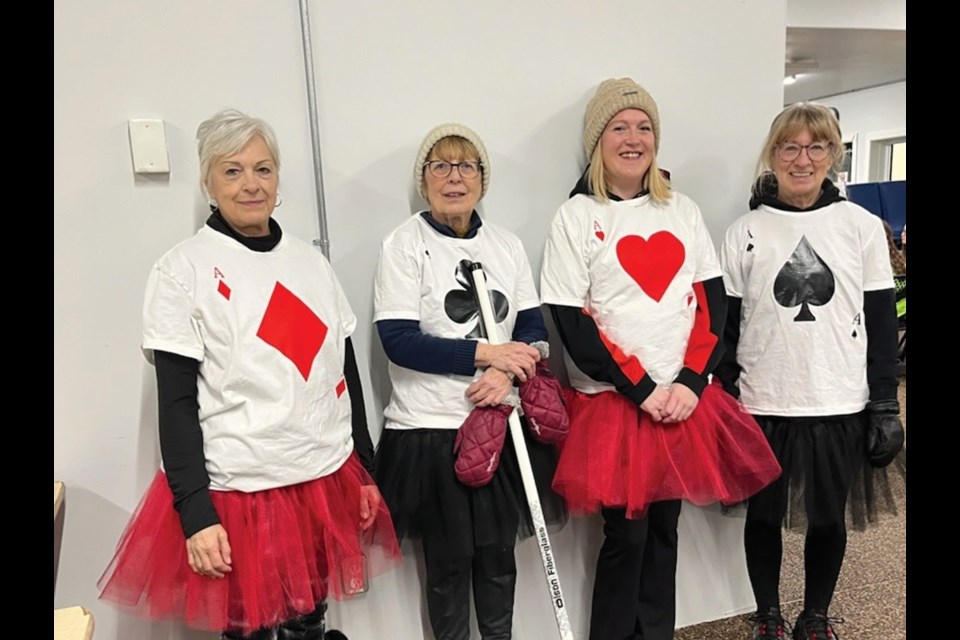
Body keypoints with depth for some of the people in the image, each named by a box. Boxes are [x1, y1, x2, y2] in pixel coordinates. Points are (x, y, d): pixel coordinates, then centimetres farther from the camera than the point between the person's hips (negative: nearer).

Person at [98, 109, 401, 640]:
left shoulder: (310, 261, 6)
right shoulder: (182, 271, -6)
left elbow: (345, 371, 9)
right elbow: (176, 403, -9)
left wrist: (365, 470, 10)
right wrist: (195, 514, -14)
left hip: (326, 480, 4)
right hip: (237, 492, -4)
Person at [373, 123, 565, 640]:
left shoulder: (507, 244, 7)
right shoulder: (404, 244, -6)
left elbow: (533, 329, 5)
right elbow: (399, 341, -14)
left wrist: (507, 373, -15)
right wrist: (485, 353, -18)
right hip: (430, 428, -3)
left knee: (499, 552, 14)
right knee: (449, 560, 10)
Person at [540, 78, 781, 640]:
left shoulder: (683, 210, 10)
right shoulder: (577, 217, -3)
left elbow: (714, 301, 5)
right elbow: (573, 325, -10)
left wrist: (691, 382, -8)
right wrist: (643, 391, -13)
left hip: (685, 401, 4)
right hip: (613, 404, -4)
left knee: (665, 529, 13)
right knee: (626, 534, 1)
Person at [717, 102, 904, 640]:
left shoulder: (862, 226, 2)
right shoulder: (745, 233, 0)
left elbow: (882, 323, 3)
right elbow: (725, 324, 1)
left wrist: (886, 405, 0)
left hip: (841, 405, 1)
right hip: (764, 405, 0)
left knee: (829, 517, 13)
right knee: (764, 514, 12)